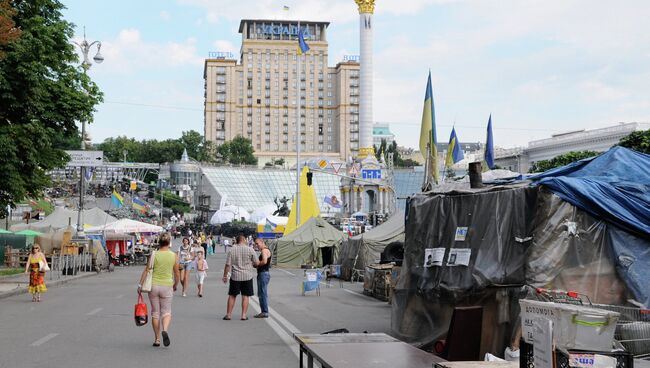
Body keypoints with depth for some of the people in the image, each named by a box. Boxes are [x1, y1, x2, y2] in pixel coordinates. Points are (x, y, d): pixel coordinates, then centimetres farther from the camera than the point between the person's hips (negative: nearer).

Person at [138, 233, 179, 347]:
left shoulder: (154, 255, -4)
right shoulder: (174, 256, -3)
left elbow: (146, 270, -5)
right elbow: (177, 274, 2)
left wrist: (140, 284, 2)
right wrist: (175, 285, 19)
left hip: (153, 285, 0)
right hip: (167, 286, 0)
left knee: (155, 313, 11)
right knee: (166, 312, 11)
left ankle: (157, 339, 15)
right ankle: (165, 330, -18)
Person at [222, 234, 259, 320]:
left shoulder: (231, 250, -1)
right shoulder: (250, 250, -4)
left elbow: (227, 265, -3)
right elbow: (256, 263, -2)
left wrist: (225, 276, 6)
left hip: (235, 277, 1)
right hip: (247, 276, -1)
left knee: (232, 296, 11)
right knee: (245, 296, 6)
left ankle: (228, 314, 13)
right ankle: (244, 315, 5)